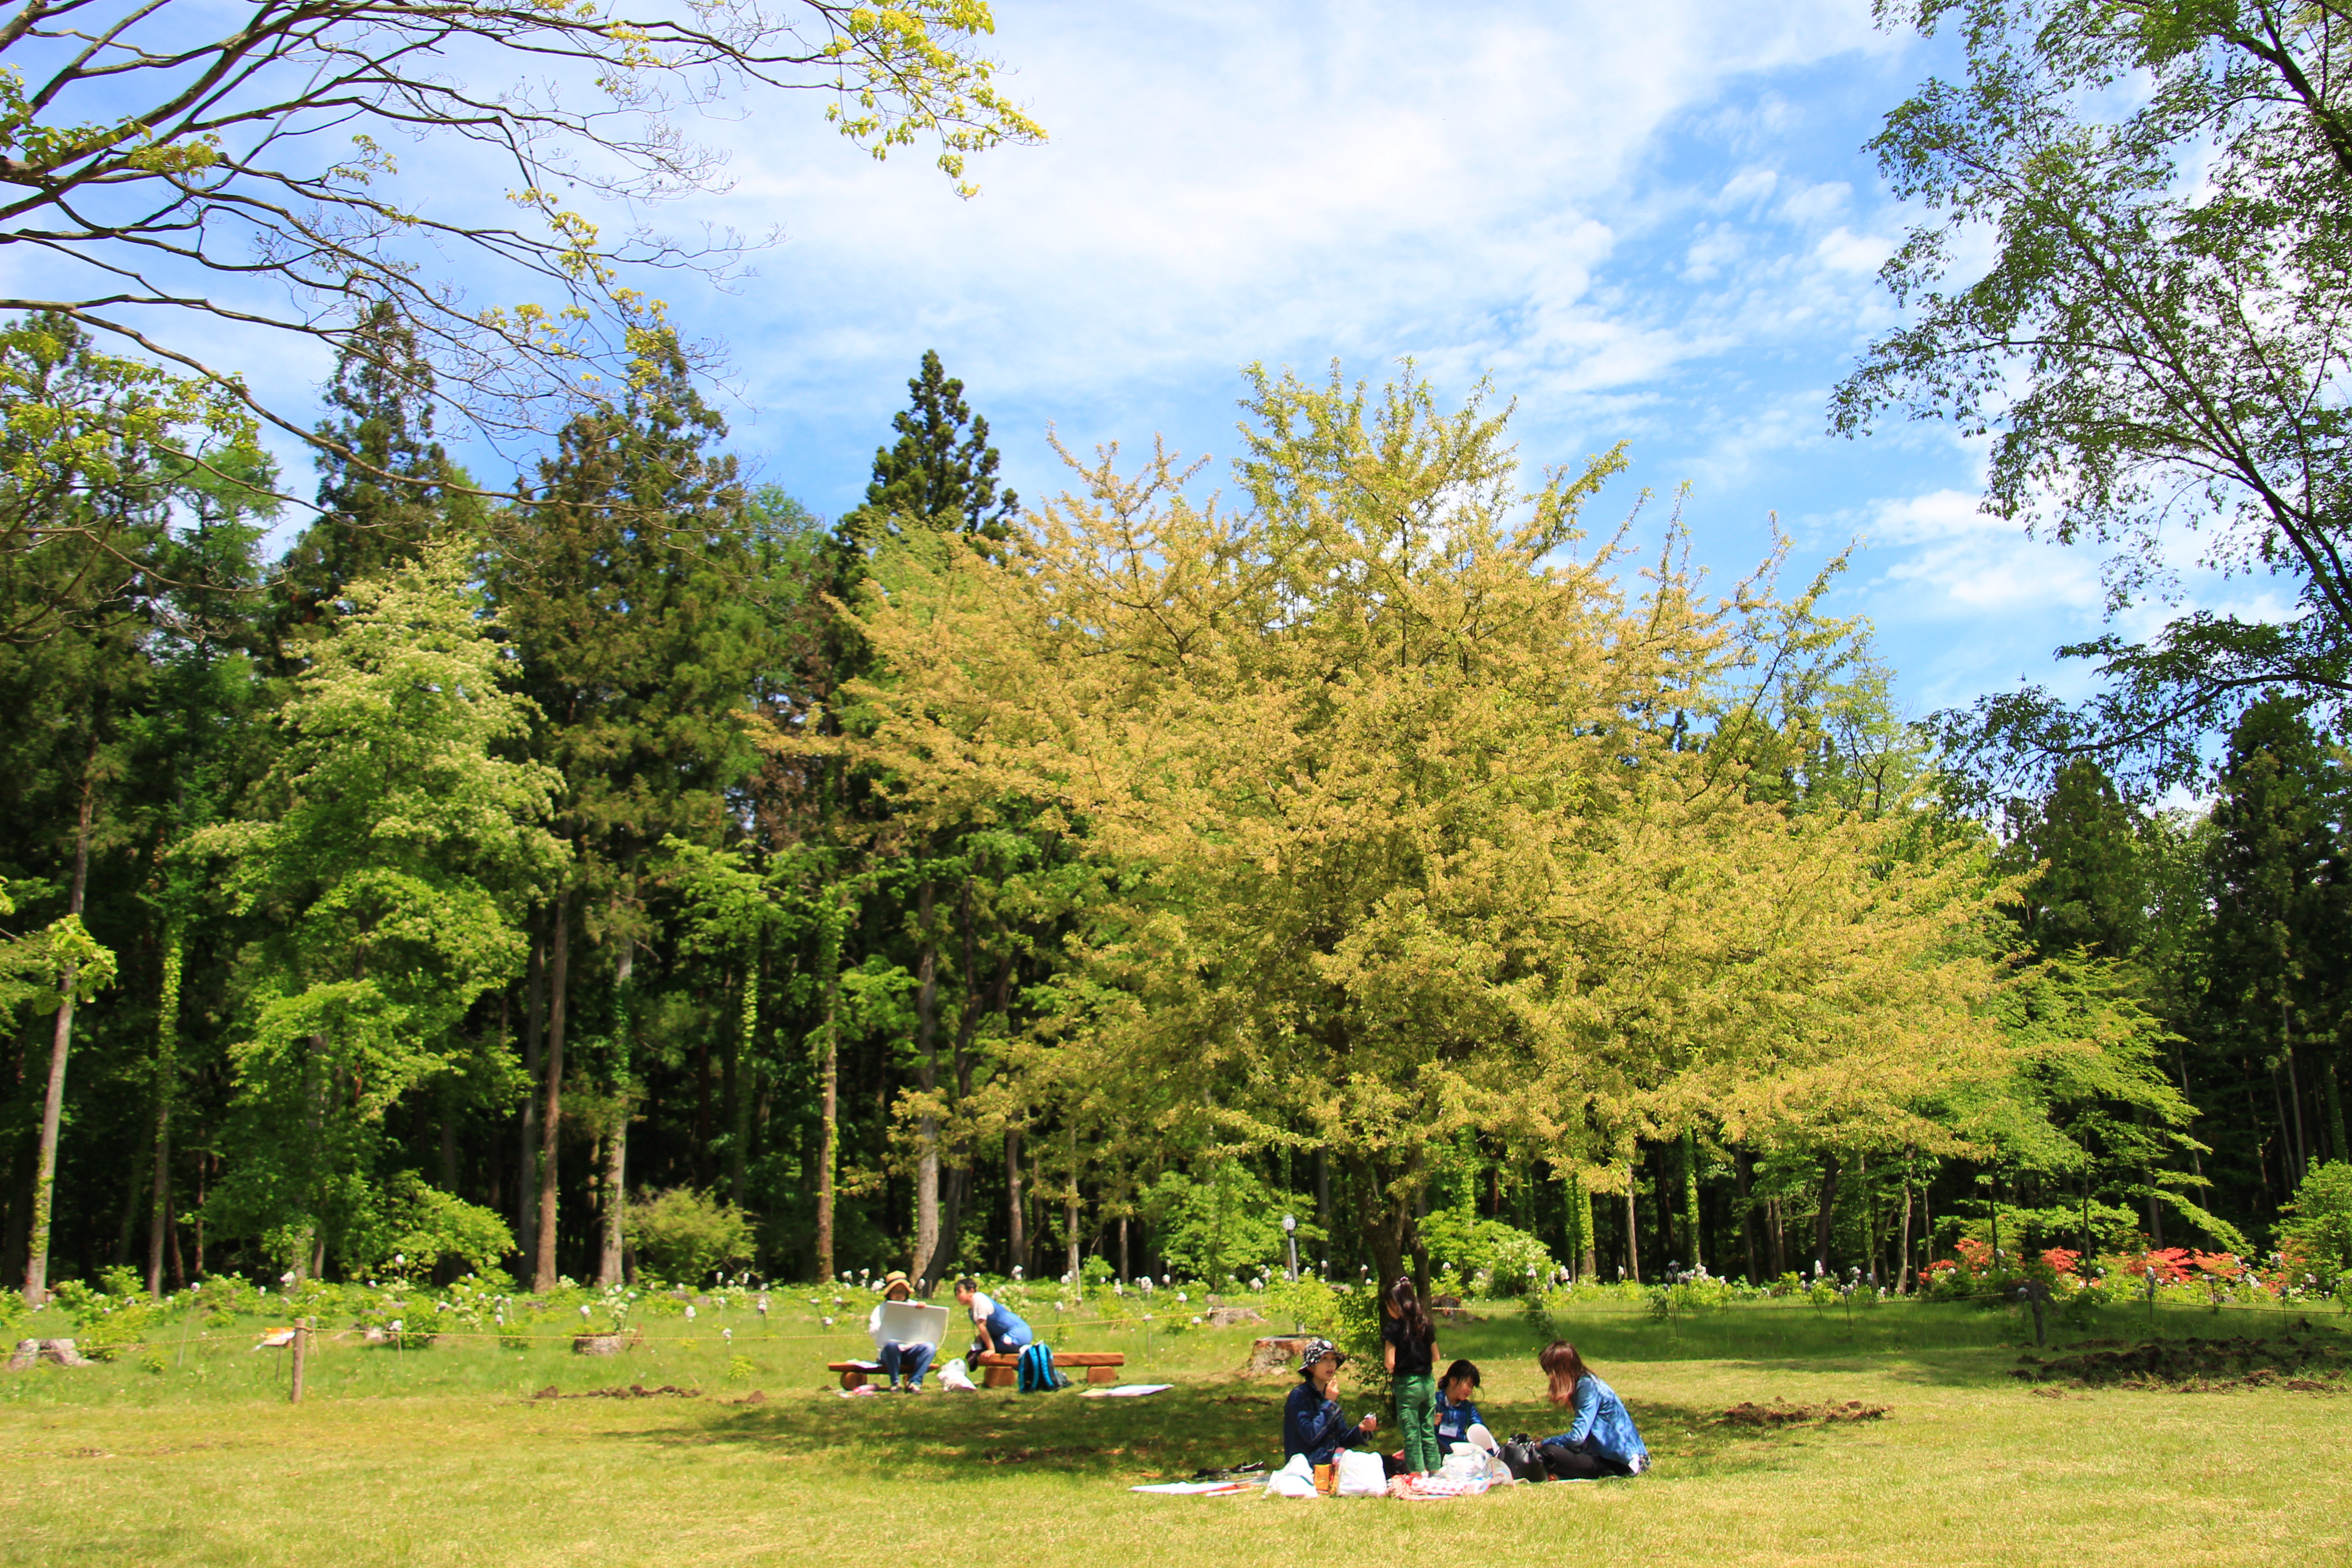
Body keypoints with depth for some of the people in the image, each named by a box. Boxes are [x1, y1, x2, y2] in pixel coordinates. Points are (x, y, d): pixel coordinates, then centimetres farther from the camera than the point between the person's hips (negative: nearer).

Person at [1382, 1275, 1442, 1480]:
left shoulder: (1394, 1328, -11)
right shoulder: (1426, 1325, 5)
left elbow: (1390, 1363, -14)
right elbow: (1436, 1357, 10)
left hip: (1407, 1384, -5)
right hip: (1428, 1382, 5)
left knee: (1412, 1434, 2)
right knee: (1429, 1432, 13)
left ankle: (1417, 1474, 3)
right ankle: (1435, 1472, 15)